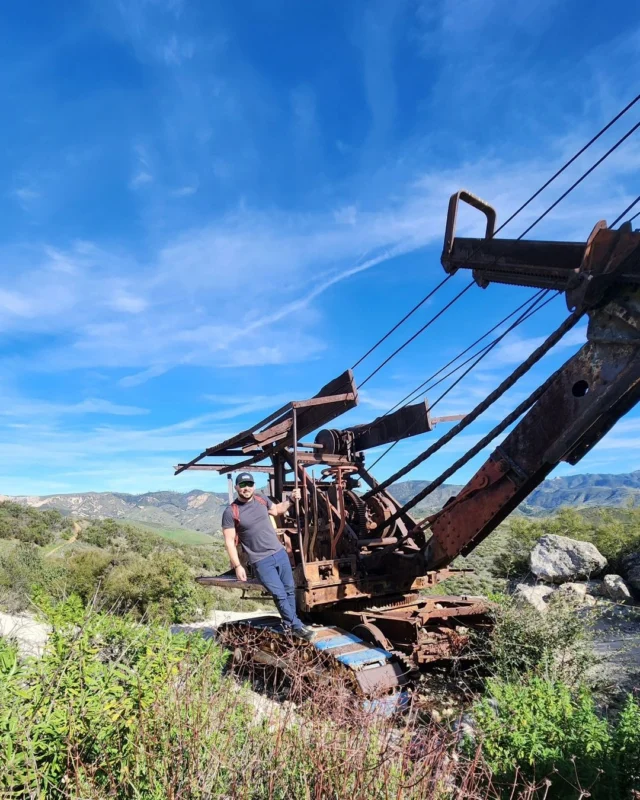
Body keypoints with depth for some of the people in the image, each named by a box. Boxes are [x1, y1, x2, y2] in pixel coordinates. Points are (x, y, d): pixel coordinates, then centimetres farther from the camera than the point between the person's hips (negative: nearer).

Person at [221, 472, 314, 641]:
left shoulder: (262, 500, 2)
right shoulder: (231, 512, -13)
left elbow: (277, 510, 23)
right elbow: (229, 542, -12)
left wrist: (291, 500, 8)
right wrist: (237, 566, -16)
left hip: (280, 552, 5)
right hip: (261, 561, -5)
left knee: (290, 590, 13)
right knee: (280, 595, -3)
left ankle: (290, 623, 30)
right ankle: (297, 627, 14)